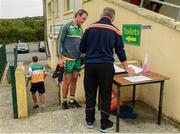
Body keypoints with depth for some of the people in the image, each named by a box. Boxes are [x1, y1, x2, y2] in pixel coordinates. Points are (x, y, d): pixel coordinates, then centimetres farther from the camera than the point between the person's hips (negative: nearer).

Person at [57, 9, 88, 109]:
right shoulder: (67, 27, -5)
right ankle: (64, 101, 16)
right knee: (67, 81, 2)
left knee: (74, 80, 11)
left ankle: (72, 100, 23)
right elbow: (59, 42, -6)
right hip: (68, 59, -6)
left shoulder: (81, 30, 12)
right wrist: (60, 58, -12)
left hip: (78, 59, 6)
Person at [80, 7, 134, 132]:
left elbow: (82, 48, 7)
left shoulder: (90, 28, 5)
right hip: (106, 66, -1)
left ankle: (90, 121, 27)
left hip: (90, 65, 2)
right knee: (105, 95, 9)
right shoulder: (115, 31, 3)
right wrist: (127, 68, 19)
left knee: (90, 94, 14)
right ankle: (105, 124, 20)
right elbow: (120, 52, 7)